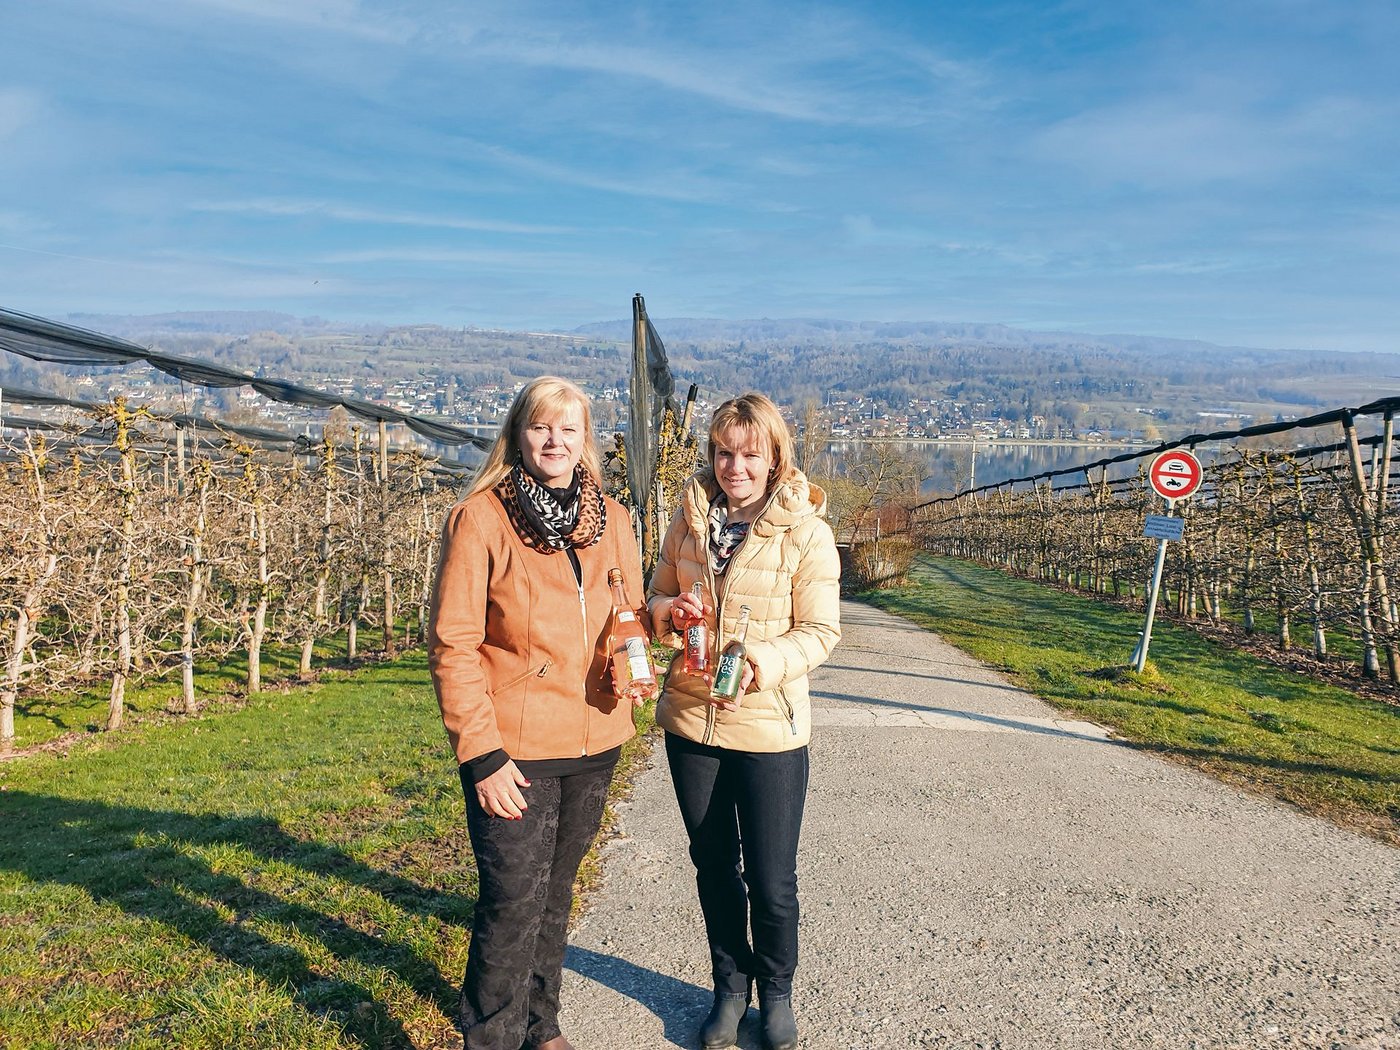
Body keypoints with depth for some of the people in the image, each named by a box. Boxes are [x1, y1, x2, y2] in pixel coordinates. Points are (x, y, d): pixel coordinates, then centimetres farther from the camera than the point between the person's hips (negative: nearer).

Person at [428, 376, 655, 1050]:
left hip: (593, 742, 5)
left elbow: (630, 613, 16)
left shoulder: (609, 518, 5)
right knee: (514, 903, 0)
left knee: (556, 893, 19)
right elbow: (453, 643, -11)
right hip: (514, 750, -5)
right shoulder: (480, 518, -9)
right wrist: (481, 754, -15)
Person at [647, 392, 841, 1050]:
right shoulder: (689, 518, 2)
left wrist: (768, 661, -27)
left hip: (768, 728, -4)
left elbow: (822, 630, -10)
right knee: (713, 866, 18)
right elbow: (659, 593, 12)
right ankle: (730, 986, 40)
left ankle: (776, 992, 36)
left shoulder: (805, 530, -10)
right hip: (690, 721, 4)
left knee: (771, 880, 8)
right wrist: (669, 612, -11)